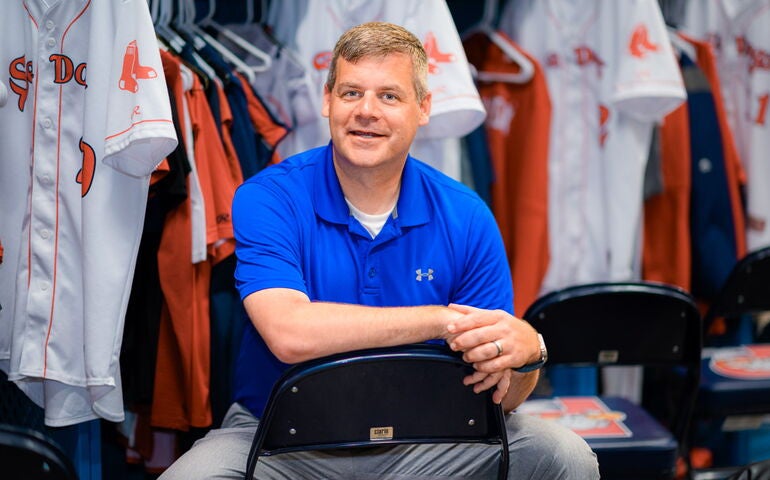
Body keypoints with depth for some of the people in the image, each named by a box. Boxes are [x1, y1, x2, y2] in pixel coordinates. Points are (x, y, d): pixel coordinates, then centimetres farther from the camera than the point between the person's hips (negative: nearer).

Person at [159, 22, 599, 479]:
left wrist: (526, 350, -28)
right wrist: (442, 320, -27)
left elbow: (498, 395, -3)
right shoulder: (267, 199, -11)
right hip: (282, 438, -2)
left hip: (419, 440, 3)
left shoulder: (465, 217, -4)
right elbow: (288, 334, -29)